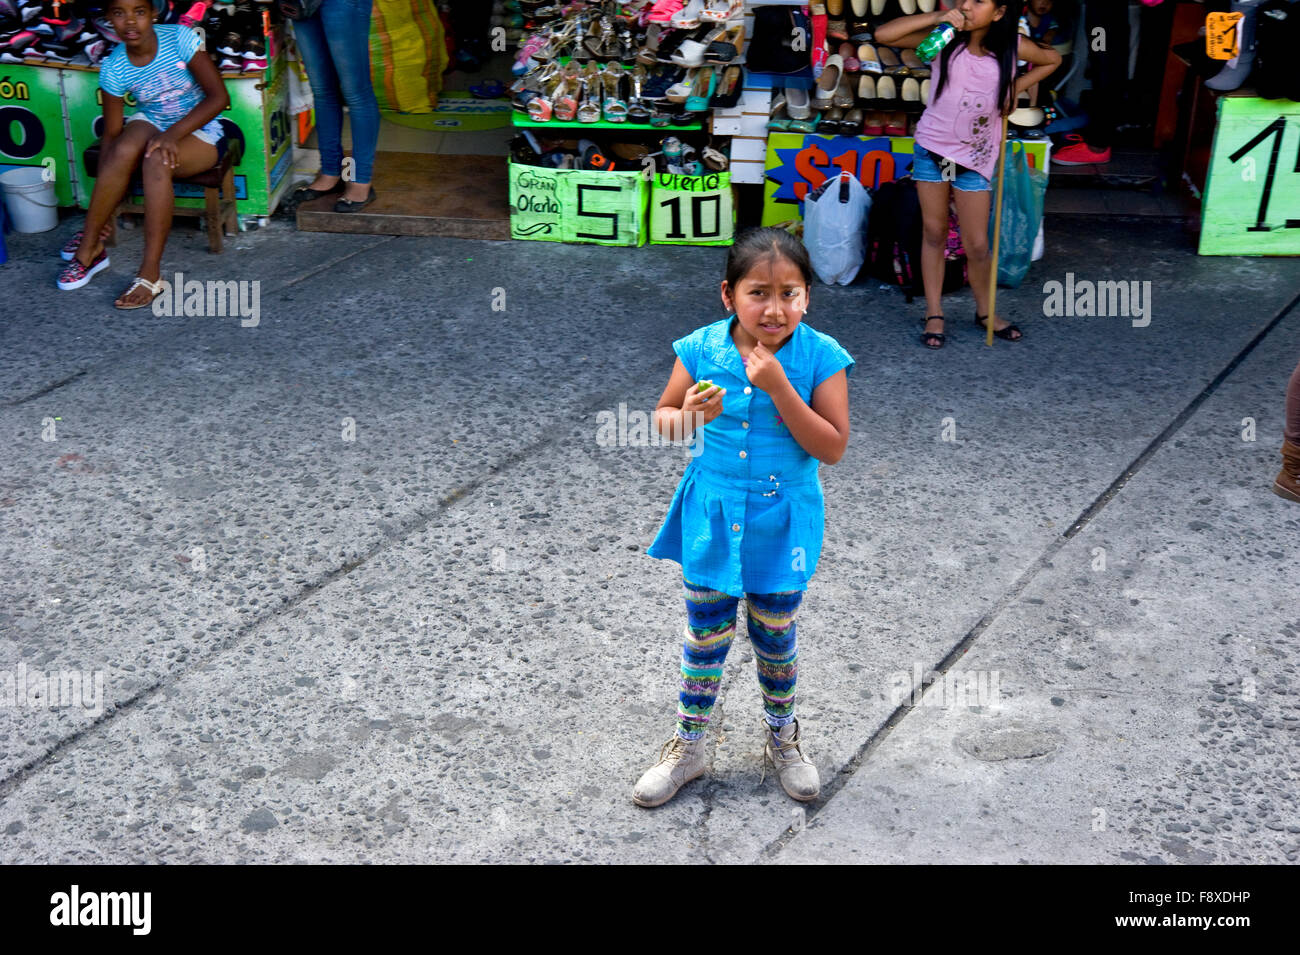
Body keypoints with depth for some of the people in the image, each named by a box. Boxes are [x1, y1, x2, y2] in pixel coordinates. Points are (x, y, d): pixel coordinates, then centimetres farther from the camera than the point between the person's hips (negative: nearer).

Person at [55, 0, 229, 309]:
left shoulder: (179, 38, -18)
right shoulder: (114, 70, -10)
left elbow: (219, 96, -19)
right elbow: (111, 134, -8)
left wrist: (172, 135, -29)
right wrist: (102, 202, -14)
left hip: (199, 132, -3)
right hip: (151, 124, 3)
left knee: (156, 160, -34)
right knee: (124, 150, -32)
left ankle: (150, 274, -33)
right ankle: (88, 247, -16)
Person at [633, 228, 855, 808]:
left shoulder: (820, 357, -14)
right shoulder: (702, 350, -10)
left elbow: (833, 448, -17)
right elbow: (662, 418, 2)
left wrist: (779, 388, -27)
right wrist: (688, 416, -22)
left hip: (781, 526, -1)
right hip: (711, 521, 1)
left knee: (775, 638, 15)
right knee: (706, 636, 12)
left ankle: (782, 738, 40)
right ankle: (688, 746, 32)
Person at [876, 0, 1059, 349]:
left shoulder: (1013, 46, -7)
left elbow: (1051, 59, 14)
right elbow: (883, 35, -18)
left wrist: (1015, 88, 3)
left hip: (975, 157, 0)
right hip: (931, 148, 0)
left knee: (977, 244, 2)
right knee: (933, 233, 8)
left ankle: (985, 311, 25)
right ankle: (934, 315, 18)